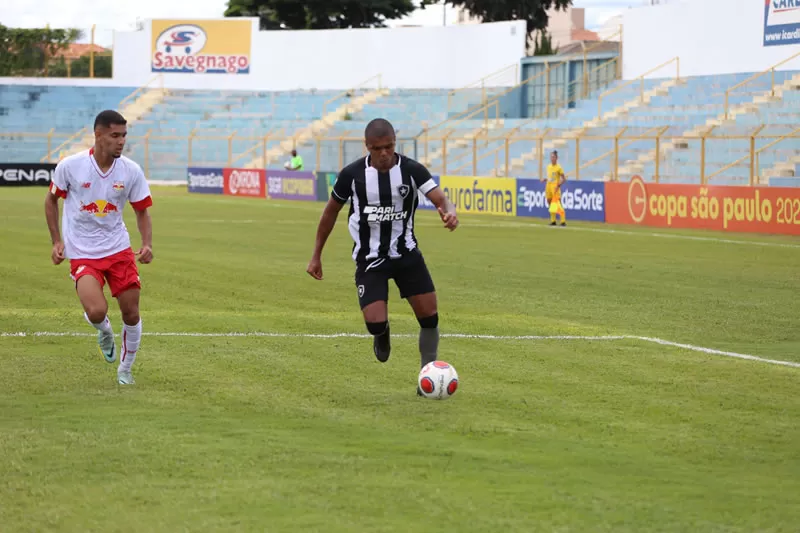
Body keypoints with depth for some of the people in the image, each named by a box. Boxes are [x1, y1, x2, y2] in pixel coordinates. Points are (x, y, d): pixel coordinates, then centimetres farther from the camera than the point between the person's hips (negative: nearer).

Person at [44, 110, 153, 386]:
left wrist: (147, 244, -10)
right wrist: (57, 241, -1)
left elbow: (142, 211, 7)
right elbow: (51, 200, 5)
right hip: (82, 253, -3)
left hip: (119, 248, 3)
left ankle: (125, 370, 26)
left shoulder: (131, 171, -6)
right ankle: (105, 331, 17)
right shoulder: (70, 166, -12)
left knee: (131, 313, 2)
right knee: (96, 311, -22)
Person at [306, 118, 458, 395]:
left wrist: (449, 212, -49)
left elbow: (440, 198, -23)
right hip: (370, 258, -1)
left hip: (406, 252, 1)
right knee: (375, 324, -16)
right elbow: (331, 210, 3)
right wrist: (316, 255, 6)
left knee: (429, 316, -5)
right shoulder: (352, 174, -12)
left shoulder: (412, 170, -13)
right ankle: (382, 334, 24)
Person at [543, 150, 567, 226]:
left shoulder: (558, 168, -8)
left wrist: (558, 185, -17)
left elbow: (564, 178, -7)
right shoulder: (548, 166, 12)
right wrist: (544, 179, 4)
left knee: (558, 204, -11)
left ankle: (563, 221, -9)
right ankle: (553, 220, 17)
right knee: (551, 204, 9)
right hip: (549, 187, 7)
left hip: (555, 188, -7)